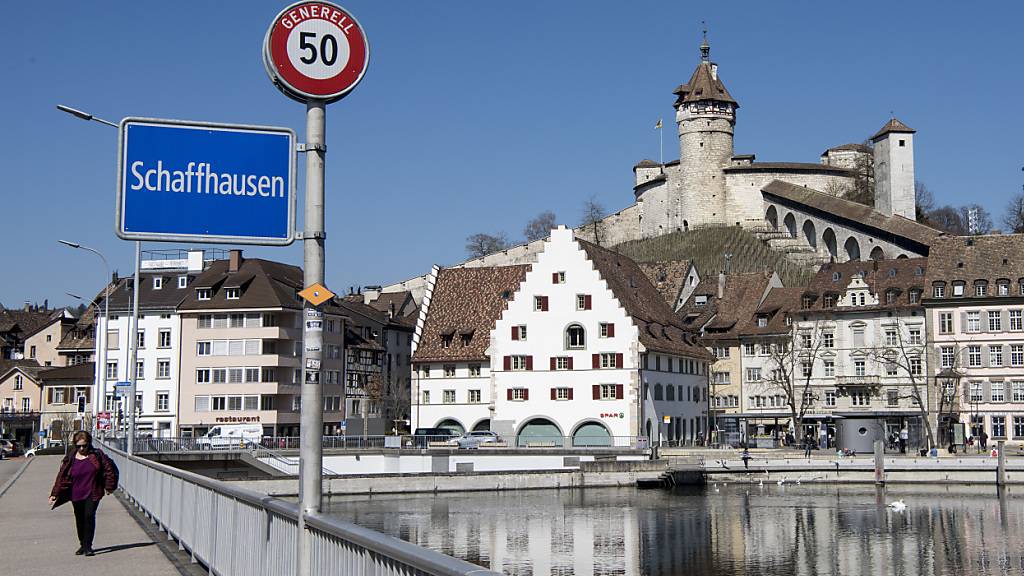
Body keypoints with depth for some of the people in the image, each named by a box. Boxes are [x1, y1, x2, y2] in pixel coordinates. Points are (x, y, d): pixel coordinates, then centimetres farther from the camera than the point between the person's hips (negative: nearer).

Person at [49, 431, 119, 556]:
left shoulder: (97, 455, -1)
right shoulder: (70, 459, 1)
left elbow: (110, 468, 5)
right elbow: (62, 477, 2)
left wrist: (109, 486, 5)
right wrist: (54, 494, -2)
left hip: (93, 494, -2)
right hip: (76, 495, 2)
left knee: (89, 516, -15)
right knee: (80, 520, 11)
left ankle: (88, 546, -11)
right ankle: (82, 544, 27)